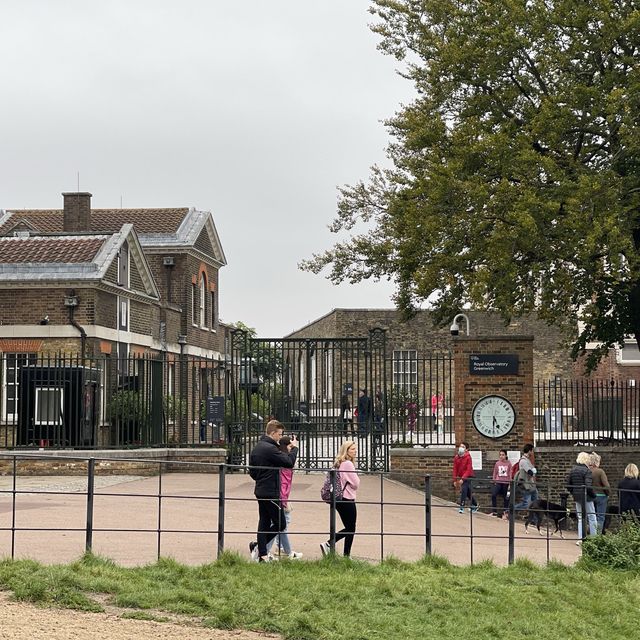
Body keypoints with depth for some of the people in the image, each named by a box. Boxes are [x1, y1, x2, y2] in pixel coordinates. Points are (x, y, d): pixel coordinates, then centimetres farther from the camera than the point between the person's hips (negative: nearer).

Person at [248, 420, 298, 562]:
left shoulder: (257, 448, 12)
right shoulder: (270, 448, -18)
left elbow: (252, 471, 18)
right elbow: (289, 462, -19)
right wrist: (294, 448, -5)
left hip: (260, 491, 10)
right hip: (270, 493, -10)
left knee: (264, 523, 12)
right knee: (280, 524, -1)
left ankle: (262, 555, 12)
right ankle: (257, 545, -1)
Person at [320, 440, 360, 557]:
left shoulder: (338, 463, 11)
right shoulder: (348, 464, -16)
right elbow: (355, 483, -14)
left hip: (338, 499, 9)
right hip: (347, 500, -9)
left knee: (348, 528, 16)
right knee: (350, 529, 2)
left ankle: (328, 545, 8)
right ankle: (346, 555, 5)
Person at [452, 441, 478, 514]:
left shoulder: (468, 457, -15)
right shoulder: (456, 457, 1)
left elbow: (468, 470, -19)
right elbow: (455, 469, 5)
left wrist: (463, 479, -26)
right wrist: (455, 480, 1)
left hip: (467, 477, -6)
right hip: (460, 477, 6)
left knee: (463, 490, -19)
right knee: (468, 492, 14)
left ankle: (462, 507, -18)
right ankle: (475, 505, 30)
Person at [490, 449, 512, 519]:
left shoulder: (508, 463, -1)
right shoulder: (497, 463, 4)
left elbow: (510, 474, 2)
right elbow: (495, 473, 11)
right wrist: (494, 481, 7)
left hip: (506, 482, -1)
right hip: (498, 482, 1)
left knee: (506, 498, 5)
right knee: (493, 495, -15)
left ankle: (505, 513, 16)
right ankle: (494, 511, -6)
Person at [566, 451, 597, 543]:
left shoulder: (572, 471, 6)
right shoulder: (587, 471, -15)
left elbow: (568, 485, 6)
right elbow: (588, 486, -23)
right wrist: (593, 494, -9)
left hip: (577, 497, 6)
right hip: (586, 497, -6)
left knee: (580, 518, 13)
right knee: (591, 518, 4)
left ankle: (580, 538, 11)